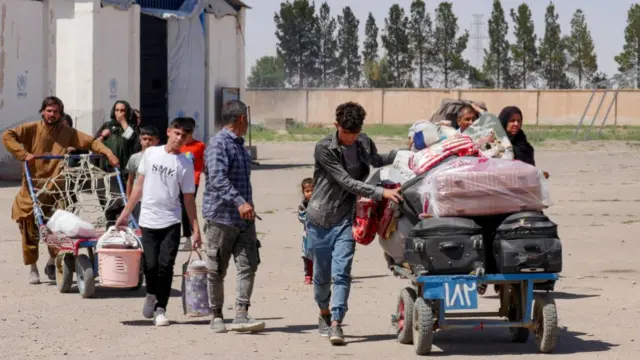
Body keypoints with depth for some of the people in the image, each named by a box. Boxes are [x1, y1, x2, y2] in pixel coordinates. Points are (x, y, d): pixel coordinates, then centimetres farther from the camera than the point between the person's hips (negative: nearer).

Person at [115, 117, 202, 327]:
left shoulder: (185, 164, 0)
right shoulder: (151, 153, 5)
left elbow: (188, 198, 2)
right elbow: (140, 184, 13)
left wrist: (196, 230, -3)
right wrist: (126, 212, 12)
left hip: (171, 222, -1)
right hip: (148, 220, 1)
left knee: (165, 266, -5)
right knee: (150, 265, -2)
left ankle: (160, 309, 6)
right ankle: (151, 294, 28)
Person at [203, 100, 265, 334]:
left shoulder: (239, 144, 19)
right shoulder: (218, 144, -11)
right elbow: (218, 179, -26)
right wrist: (239, 202, -37)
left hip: (244, 218, 8)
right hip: (220, 217, -8)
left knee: (248, 265, -8)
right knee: (217, 270, 4)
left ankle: (241, 315, -13)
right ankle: (217, 316, 14)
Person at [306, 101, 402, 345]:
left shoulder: (364, 144, 2)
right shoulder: (324, 149, -15)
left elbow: (377, 160, 26)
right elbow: (347, 182, -21)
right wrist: (381, 193, -27)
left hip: (344, 219, 2)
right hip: (320, 218, -2)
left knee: (341, 273, -12)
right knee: (322, 274, 10)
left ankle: (336, 324, -15)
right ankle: (324, 314, 34)